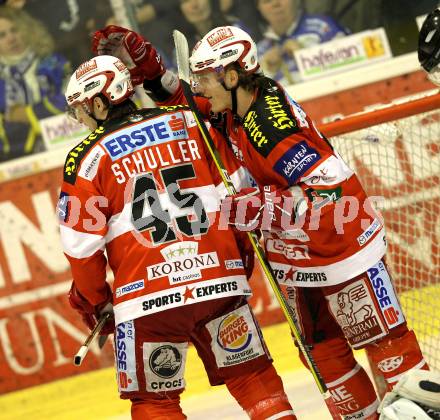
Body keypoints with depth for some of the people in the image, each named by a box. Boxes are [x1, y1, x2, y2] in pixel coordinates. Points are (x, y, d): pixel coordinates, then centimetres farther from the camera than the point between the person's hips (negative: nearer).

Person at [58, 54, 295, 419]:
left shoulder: (87, 159, -2)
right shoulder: (190, 122, 7)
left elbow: (82, 245, -1)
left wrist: (95, 302, 15)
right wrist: (241, 252, 22)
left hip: (147, 297, -3)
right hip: (219, 280, 3)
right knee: (252, 375, 16)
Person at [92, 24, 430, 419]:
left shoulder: (274, 127, -30)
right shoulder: (234, 109, -3)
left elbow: (330, 190, -32)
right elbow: (182, 106, 13)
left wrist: (266, 207, -37)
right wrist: (143, 63, -1)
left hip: (341, 246, -9)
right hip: (296, 254, 9)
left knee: (383, 338, -1)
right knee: (322, 349, 14)